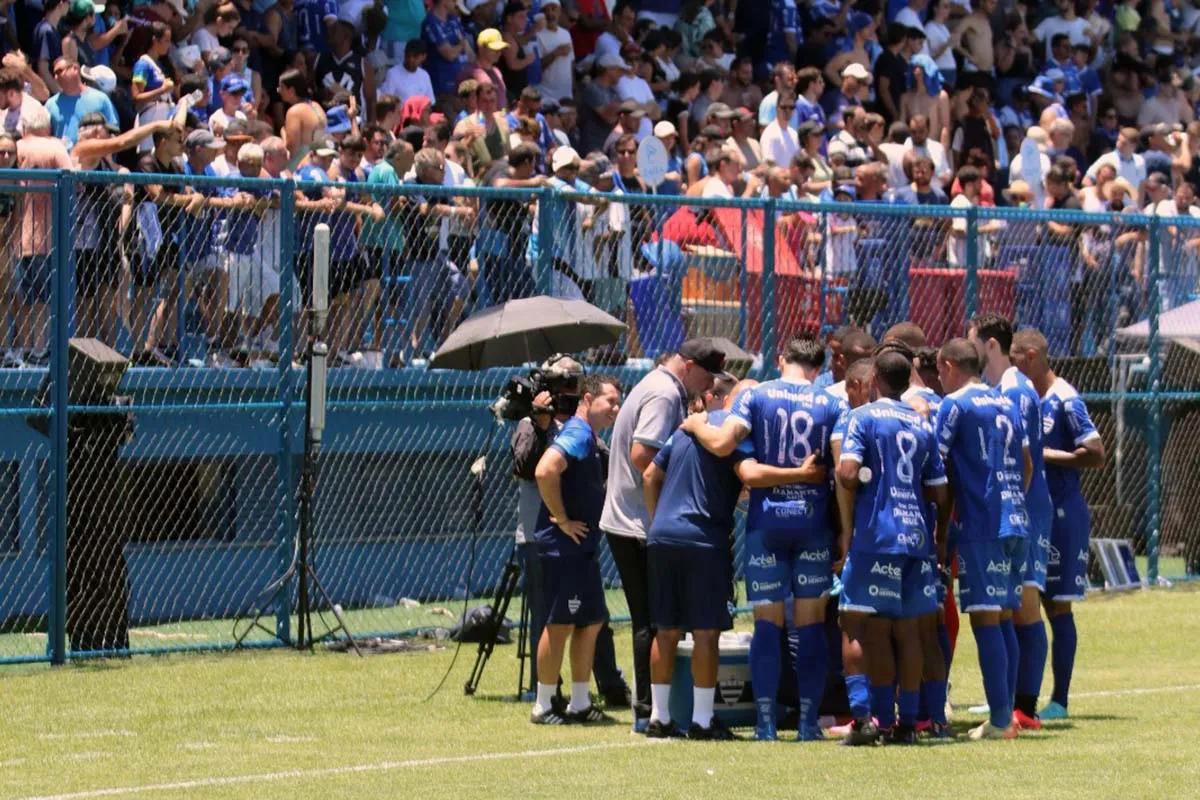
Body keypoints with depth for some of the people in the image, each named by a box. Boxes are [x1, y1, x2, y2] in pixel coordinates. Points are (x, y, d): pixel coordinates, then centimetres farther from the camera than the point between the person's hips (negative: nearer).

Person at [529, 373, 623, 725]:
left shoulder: (590, 439, 16)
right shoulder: (577, 435, -14)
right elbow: (545, 471, -30)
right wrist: (563, 521, -22)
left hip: (583, 549, 10)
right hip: (563, 548, -10)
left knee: (591, 622, 13)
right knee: (561, 624, -6)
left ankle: (579, 703, 19)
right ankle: (543, 706, 0)